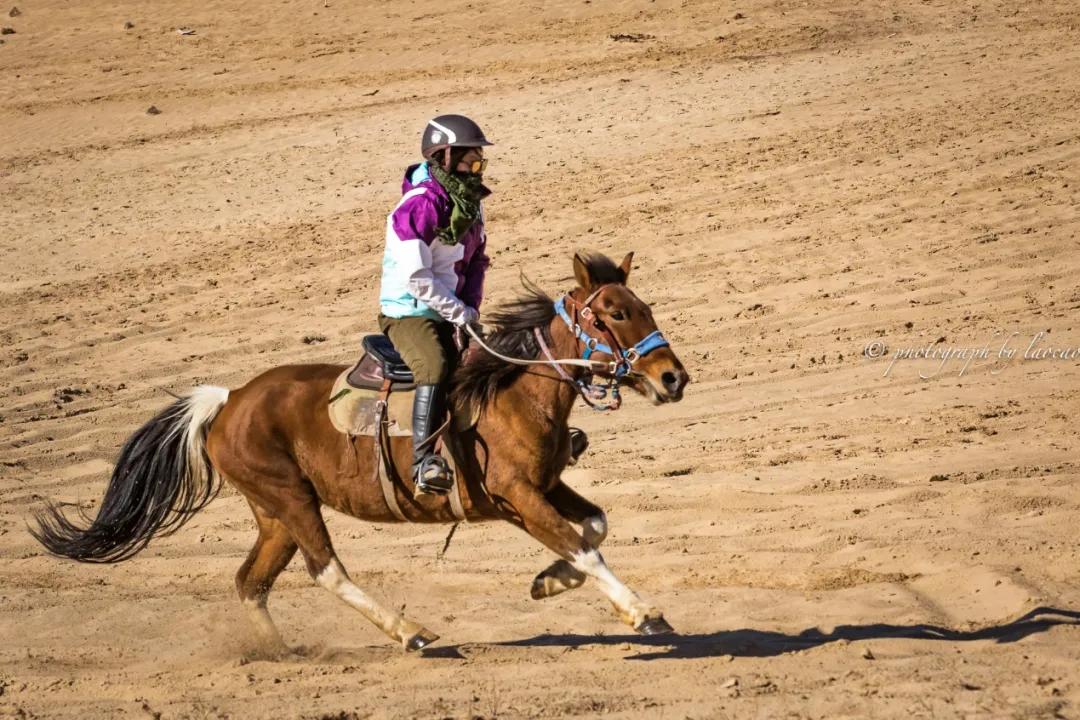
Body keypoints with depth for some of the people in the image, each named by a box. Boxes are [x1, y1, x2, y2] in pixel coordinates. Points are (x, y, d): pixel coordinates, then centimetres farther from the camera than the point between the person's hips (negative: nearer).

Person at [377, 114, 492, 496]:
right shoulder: (419, 206, -21)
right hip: (408, 311, -9)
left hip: (450, 314, 9)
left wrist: (471, 307, 0)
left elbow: (476, 260, 16)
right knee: (436, 367, -32)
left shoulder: (470, 202, 6)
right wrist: (460, 313, -19)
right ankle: (424, 461, -38)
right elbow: (418, 277, -23)